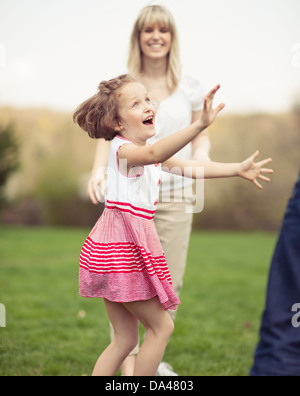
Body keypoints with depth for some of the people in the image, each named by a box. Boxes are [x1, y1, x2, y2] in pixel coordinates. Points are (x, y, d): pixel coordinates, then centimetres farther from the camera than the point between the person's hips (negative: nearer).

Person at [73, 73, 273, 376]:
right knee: (161, 326, 0)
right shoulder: (121, 148, -15)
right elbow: (154, 154, -37)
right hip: (123, 247, -9)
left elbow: (190, 168, 16)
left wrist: (238, 169, 9)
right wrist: (199, 125, -47)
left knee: (125, 338, 13)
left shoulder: (150, 150, 15)